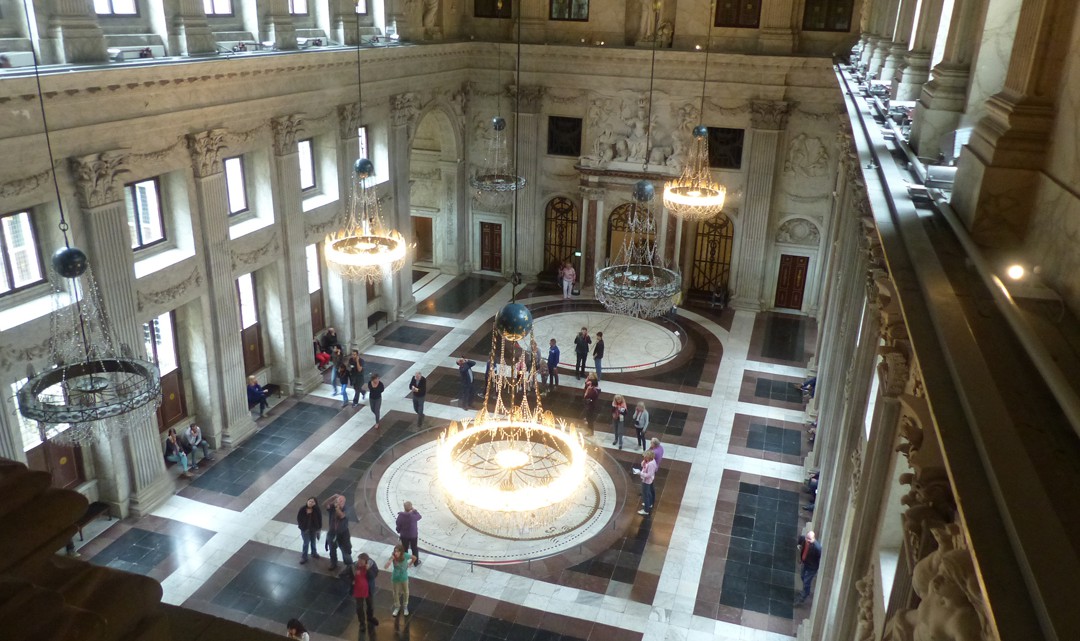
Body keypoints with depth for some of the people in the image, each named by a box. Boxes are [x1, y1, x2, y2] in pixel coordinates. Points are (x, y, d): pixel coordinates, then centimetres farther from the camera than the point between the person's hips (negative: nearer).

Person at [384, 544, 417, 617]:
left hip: (404, 577, 1)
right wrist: (391, 559, -49)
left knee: (405, 592, 20)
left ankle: (405, 606, 45)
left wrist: (409, 565, -5)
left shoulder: (405, 555, -27)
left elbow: (414, 558, -7)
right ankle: (397, 607, 43)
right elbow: (385, 566, -41)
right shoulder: (393, 557, -28)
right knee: (396, 593, 18)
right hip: (395, 578, -1)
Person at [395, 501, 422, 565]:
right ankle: (416, 562, 34)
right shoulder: (413, 515, -26)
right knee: (414, 549, 19)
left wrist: (399, 531, 11)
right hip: (413, 535, -1)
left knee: (404, 549, 21)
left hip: (404, 536, 1)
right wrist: (414, 510, -8)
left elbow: (398, 526, -8)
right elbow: (419, 516, -3)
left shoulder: (400, 516, -20)